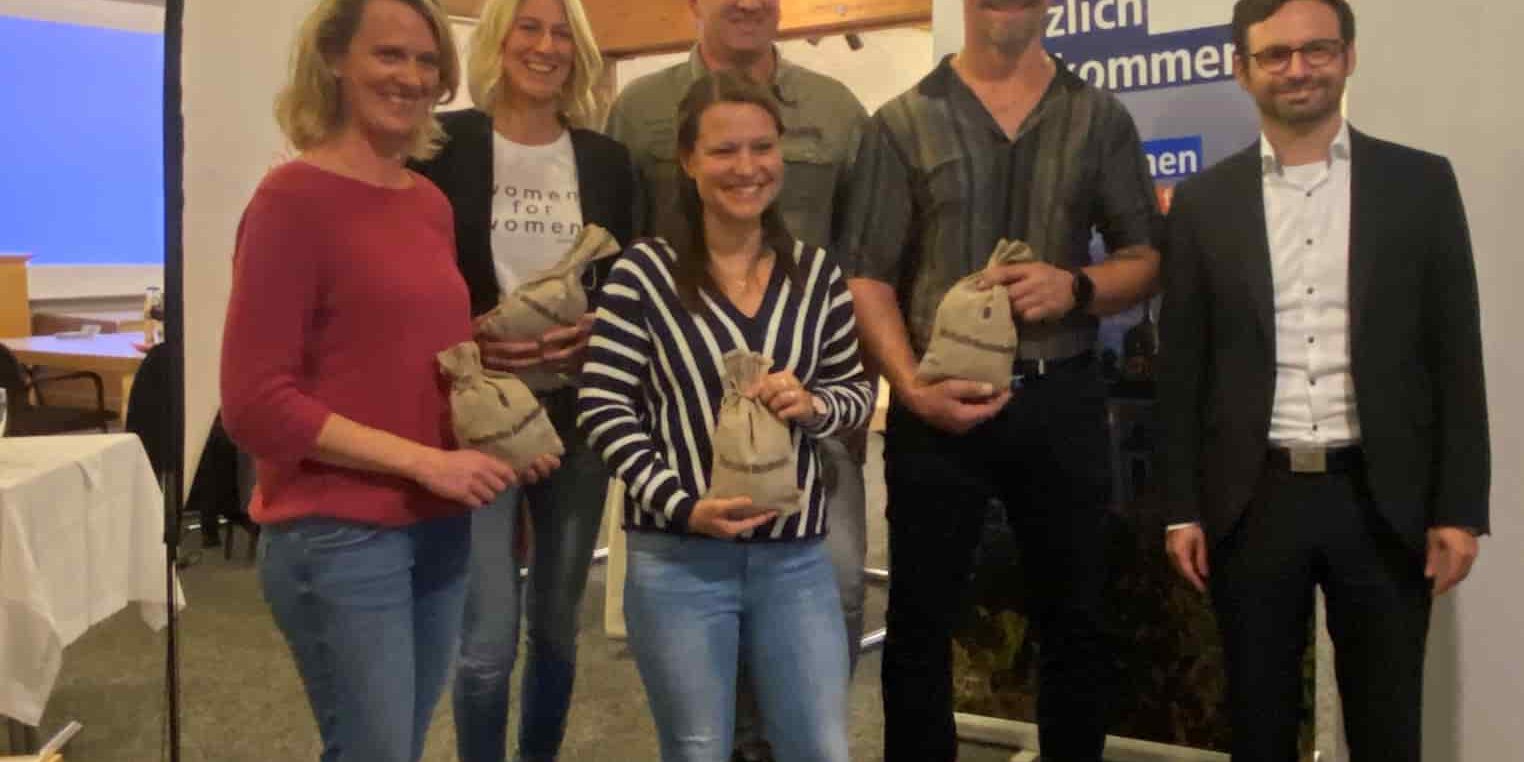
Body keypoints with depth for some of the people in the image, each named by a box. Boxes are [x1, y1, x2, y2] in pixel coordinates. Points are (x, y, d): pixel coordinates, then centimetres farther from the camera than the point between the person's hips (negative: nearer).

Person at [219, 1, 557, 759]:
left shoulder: (431, 202, 9)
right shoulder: (294, 196, -11)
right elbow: (254, 402, -14)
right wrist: (422, 460, -18)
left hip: (438, 528, 7)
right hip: (338, 536, -7)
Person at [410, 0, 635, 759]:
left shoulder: (607, 160, 7)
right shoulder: (445, 143, -3)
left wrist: (596, 334, -10)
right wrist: (466, 340, -19)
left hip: (577, 416, 4)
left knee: (557, 619, 16)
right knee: (489, 635, -2)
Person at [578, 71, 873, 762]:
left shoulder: (816, 273, 5)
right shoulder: (644, 272, -7)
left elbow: (858, 393, 11)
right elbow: (602, 407, -8)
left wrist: (812, 407, -12)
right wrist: (682, 506, -17)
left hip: (796, 556, 3)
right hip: (675, 558, -3)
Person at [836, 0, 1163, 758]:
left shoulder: (1101, 118, 8)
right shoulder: (902, 122, 2)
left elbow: (1147, 256, 10)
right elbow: (866, 274, -2)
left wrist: (1077, 287, -11)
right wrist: (913, 388, -16)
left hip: (1062, 400, 2)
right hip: (940, 403, -2)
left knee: (1077, 622, 11)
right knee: (920, 625, 7)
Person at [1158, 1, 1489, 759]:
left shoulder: (1420, 183, 3)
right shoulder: (1204, 200, 5)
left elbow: (1455, 355, 2)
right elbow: (1182, 365, 5)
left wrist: (1460, 506, -3)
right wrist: (1183, 507, 1)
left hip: (1383, 501, 0)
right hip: (1252, 502, 1)